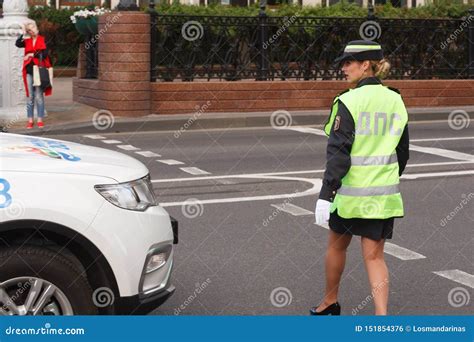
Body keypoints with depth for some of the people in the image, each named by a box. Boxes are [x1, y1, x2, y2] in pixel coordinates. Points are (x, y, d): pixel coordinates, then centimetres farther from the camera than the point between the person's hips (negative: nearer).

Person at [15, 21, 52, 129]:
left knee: (39, 96, -2)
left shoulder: (42, 40, 3)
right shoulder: (27, 41, 10)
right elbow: (17, 44, -8)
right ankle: (30, 120, 7)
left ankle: (40, 120, 3)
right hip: (29, 71, 3)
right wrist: (23, 33, -6)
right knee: (30, 97, 4)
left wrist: (32, 54, -10)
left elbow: (44, 54, -8)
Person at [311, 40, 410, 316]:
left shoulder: (348, 101, -12)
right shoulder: (396, 100, 5)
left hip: (351, 190, -4)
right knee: (374, 256, 7)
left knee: (337, 245, 18)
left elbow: (338, 153, -17)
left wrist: (325, 195, -16)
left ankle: (330, 302, 36)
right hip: (385, 194, 4)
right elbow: (403, 153, 12)